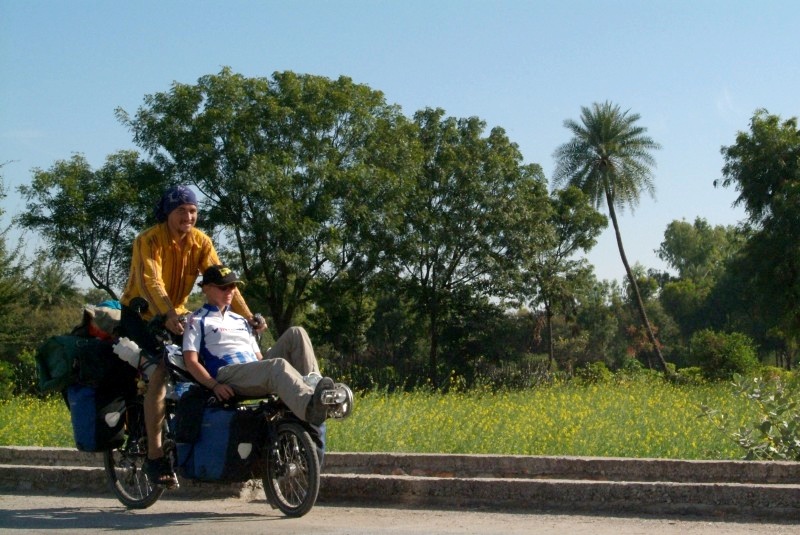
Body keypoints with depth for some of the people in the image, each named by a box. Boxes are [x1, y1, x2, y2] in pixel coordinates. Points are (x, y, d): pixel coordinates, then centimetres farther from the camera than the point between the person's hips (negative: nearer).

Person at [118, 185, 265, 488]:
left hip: (177, 315, 6)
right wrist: (168, 315, -53)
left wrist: (248, 317, -24)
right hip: (140, 313, -6)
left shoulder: (201, 242, -5)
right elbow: (151, 281, -36)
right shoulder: (149, 240, -20)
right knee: (160, 369, -27)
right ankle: (154, 455, -25)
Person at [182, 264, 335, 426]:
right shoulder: (198, 320, 12)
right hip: (228, 375, -7)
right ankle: (311, 407, -69)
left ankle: (315, 387, -32)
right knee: (278, 365, -37)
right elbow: (191, 361, -1)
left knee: (296, 334, -10)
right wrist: (214, 385, -17)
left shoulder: (241, 321, 32)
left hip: (258, 374, 7)